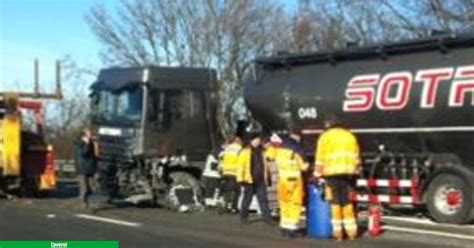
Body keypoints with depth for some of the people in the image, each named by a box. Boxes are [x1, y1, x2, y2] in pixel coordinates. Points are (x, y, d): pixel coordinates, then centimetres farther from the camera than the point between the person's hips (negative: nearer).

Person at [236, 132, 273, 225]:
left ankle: (267, 217, 0)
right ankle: (243, 216, 19)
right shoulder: (246, 151, -4)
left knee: (264, 199, 0)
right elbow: (241, 165, -6)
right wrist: (241, 179, -10)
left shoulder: (262, 151, 12)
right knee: (247, 199, 6)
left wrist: (267, 177, 19)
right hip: (250, 180, -4)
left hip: (261, 180, 4)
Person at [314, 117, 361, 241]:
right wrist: (354, 171, 20)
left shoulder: (325, 136, 4)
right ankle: (351, 230, 9)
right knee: (347, 201, 10)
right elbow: (356, 157, 16)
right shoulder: (350, 136, 18)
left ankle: (338, 232, -2)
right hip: (348, 173, 4)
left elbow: (320, 157, -1)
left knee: (335, 201, 0)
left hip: (332, 172, -4)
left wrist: (317, 174, 2)